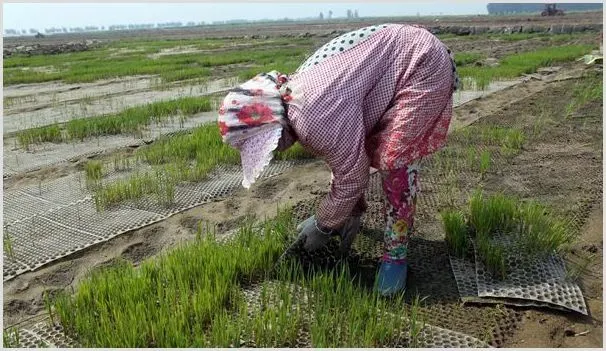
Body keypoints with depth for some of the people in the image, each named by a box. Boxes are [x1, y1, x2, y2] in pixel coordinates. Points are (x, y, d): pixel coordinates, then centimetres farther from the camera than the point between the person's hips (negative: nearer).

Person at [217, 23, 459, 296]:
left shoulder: (314, 118, -33)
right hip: (385, 64, 9)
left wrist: (322, 225, -8)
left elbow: (353, 175, -22)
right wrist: (352, 210, 10)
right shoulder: (295, 100, -3)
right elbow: (344, 156, 6)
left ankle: (396, 254, -3)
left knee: (394, 159, -17)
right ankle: (352, 209, 35)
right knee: (354, 148, 11)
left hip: (422, 64, -9)